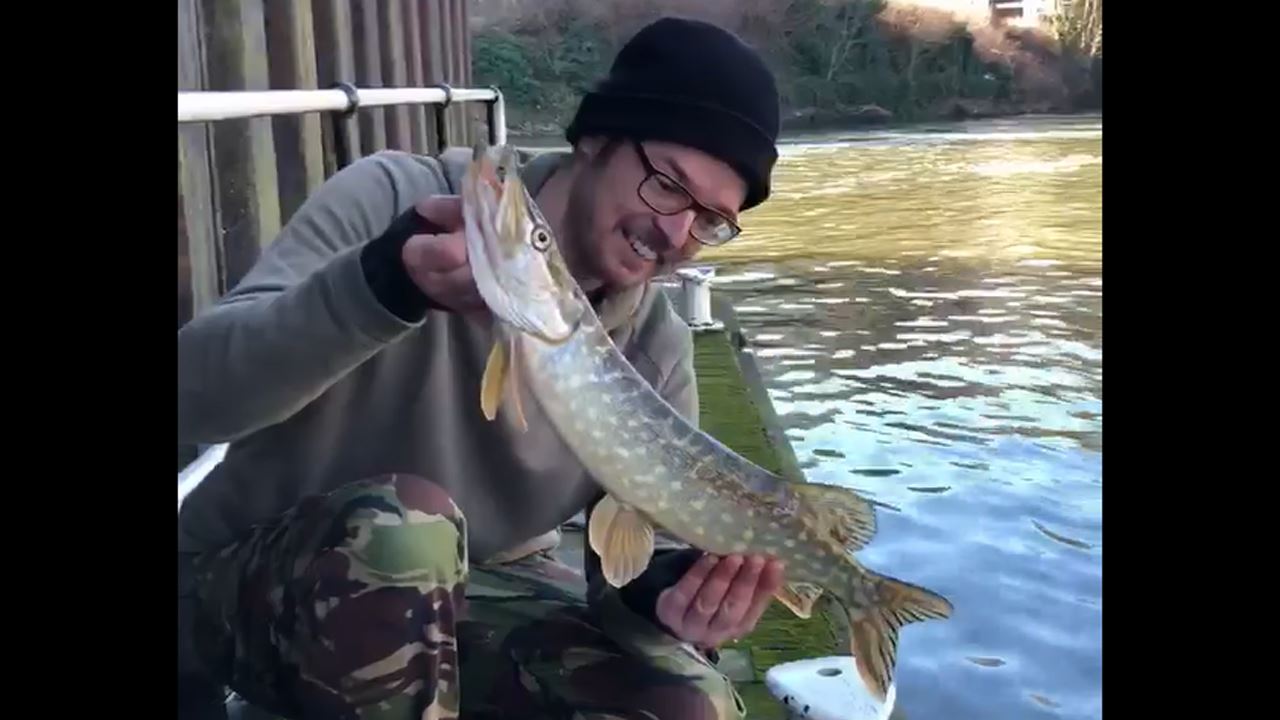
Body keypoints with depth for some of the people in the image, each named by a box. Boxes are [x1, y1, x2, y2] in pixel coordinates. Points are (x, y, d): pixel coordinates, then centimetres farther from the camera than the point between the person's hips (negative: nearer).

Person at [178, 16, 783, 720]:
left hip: (472, 588, 4)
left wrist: (673, 591, -30)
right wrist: (385, 283, -45)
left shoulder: (655, 347, -7)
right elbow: (196, 393, -28)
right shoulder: (393, 199, -19)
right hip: (249, 581, -3)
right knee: (402, 526, -36)